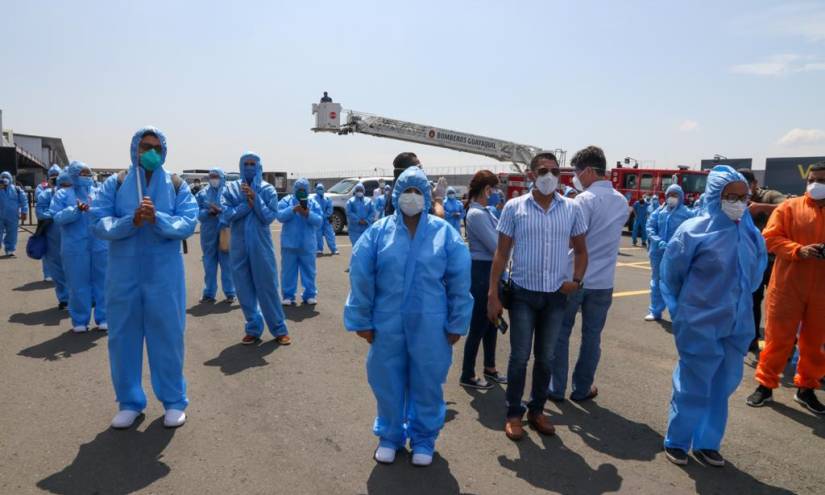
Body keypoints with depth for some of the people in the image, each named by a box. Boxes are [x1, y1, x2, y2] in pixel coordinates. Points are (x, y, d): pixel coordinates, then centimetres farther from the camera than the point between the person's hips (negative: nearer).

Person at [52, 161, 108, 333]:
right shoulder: (63, 194, 5)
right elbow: (57, 217, -7)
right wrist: (76, 210, -20)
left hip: (100, 245, 2)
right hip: (75, 247, -2)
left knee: (101, 281, 5)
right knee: (78, 283, 3)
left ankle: (103, 318, 15)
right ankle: (80, 321, 15)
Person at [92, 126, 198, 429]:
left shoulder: (177, 186, 4)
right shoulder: (115, 184, 4)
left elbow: (188, 223, -8)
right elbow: (99, 223, -5)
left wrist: (157, 219, -24)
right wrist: (131, 221, -22)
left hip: (164, 275, -1)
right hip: (124, 274, 1)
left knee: (168, 337, 5)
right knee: (123, 338, 9)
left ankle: (174, 401, 20)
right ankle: (129, 402, 25)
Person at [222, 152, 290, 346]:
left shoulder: (268, 189, 0)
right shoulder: (231, 188, 4)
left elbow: (269, 217, -9)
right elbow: (226, 215, -7)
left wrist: (255, 197, -17)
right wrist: (248, 204, -15)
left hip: (261, 245, -2)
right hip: (239, 246, 2)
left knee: (268, 287, 0)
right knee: (244, 289, 6)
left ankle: (279, 329, 11)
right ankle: (253, 329, 19)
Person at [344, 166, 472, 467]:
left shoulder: (444, 233, -2)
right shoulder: (379, 231, -2)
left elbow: (459, 281, -2)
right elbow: (361, 278, -2)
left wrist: (456, 323, -2)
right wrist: (362, 320, -2)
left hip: (430, 326, 0)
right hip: (387, 324, 1)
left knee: (427, 383, 12)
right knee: (387, 382, 13)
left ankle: (424, 439, 33)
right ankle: (390, 436, 34)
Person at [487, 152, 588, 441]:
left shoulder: (572, 209, 2)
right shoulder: (514, 207, -5)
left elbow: (580, 250, 13)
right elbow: (501, 253, -4)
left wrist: (576, 280, -3)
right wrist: (493, 294, -9)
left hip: (556, 295, 3)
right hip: (523, 293, -2)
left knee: (546, 358, 13)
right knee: (519, 357, 4)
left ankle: (537, 410, 30)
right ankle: (514, 414, 20)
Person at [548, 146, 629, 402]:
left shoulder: (586, 199, -13)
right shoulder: (622, 202, 8)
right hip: (603, 281, 5)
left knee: (560, 333, 9)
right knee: (592, 335, 12)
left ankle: (556, 387, 16)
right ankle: (582, 388, 22)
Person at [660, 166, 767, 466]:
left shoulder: (751, 233, 0)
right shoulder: (695, 230, -14)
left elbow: (756, 270, 16)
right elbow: (671, 274, -4)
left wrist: (737, 303, 15)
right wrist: (686, 309, 6)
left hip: (737, 326, 5)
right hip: (700, 326, -5)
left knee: (722, 386, 14)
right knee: (693, 386, 5)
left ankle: (707, 443, 31)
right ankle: (677, 442, 24)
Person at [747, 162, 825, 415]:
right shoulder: (789, 207, -1)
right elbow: (770, 237, -5)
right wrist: (798, 250, -20)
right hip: (788, 285, -3)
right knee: (778, 337, 3)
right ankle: (765, 385, 15)